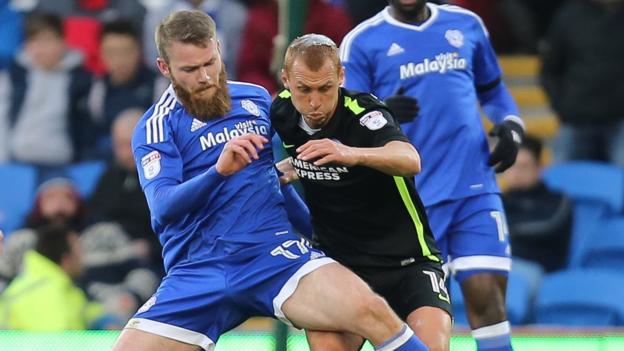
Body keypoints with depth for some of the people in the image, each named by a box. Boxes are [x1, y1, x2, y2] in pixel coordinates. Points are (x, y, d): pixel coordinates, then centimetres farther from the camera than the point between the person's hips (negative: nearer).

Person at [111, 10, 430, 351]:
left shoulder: (257, 98, 12)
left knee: (371, 311, -25)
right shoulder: (155, 126, 0)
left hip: (273, 251, 1)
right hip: (196, 270, -1)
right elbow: (163, 206, -16)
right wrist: (219, 171, -32)